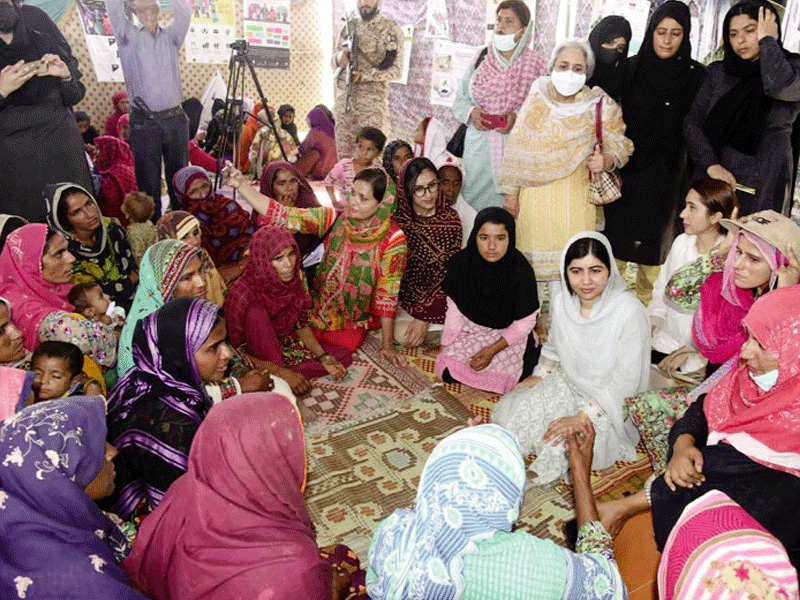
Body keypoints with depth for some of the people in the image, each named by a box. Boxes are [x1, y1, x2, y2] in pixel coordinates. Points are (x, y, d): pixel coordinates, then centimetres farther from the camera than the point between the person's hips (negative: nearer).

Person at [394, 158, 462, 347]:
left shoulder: (450, 219, -10)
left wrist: (424, 316, -17)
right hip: (403, 293, 1)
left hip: (437, 294, -1)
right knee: (404, 335, -19)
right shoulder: (398, 217, -9)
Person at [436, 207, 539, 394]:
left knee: (497, 377, -20)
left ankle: (533, 353, 11)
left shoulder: (521, 271, -25)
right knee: (448, 372, -13)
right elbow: (454, 309, -5)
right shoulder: (461, 263, -17)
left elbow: (524, 323, -14)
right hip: (470, 329, 2)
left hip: (508, 335, -2)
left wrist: (493, 350, -20)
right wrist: (445, 349, -7)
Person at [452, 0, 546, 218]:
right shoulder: (480, 60, 13)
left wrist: (518, 116, -14)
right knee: (475, 199, 0)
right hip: (479, 149, 3)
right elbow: (459, 100, 15)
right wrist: (471, 112, -6)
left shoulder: (535, 63, 6)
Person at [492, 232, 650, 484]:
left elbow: (625, 381, -22)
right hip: (567, 384, 5)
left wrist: (581, 418, -25)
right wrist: (539, 376, -2)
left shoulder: (630, 312, -26)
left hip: (609, 401, -5)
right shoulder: (561, 302, -9)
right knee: (507, 412, -7)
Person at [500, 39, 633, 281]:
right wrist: (511, 192, 3)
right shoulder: (538, 98, 2)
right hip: (535, 195, 1)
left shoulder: (600, 106, -1)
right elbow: (518, 147, 4)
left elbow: (620, 147, 4)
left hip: (576, 196, -1)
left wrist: (606, 160, -20)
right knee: (534, 256, 6)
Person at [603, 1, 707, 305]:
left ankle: (645, 303, 27)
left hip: (665, 175, 0)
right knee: (616, 233, 7)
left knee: (653, 238, 10)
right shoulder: (632, 67, -1)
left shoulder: (695, 75, -2)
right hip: (626, 167, 1)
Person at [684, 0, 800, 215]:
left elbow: (779, 86, -23)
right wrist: (711, 164, -11)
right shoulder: (718, 72, 10)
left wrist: (767, 40, -8)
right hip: (713, 179, 3)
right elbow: (692, 121, 4)